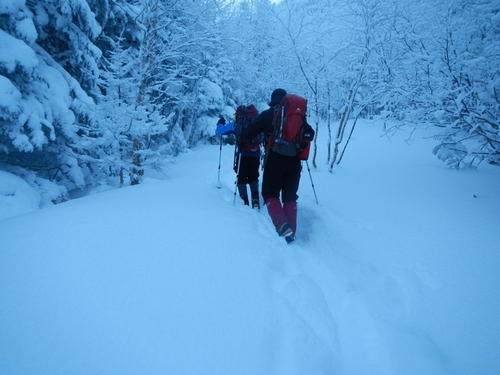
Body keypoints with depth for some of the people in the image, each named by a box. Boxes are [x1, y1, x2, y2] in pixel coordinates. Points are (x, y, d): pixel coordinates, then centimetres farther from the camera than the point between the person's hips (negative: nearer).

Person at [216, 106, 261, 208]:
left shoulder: (236, 124, 2)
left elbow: (220, 131, 7)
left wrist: (220, 123, 26)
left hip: (242, 155, -2)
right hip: (255, 155, 2)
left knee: (241, 179, 9)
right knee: (253, 178, 18)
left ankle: (245, 202, -2)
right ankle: (255, 200, 2)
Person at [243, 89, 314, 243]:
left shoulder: (267, 114, 1)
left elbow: (249, 132, -1)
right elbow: (310, 134, 17)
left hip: (275, 159, -3)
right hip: (294, 160, 3)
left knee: (270, 193, 5)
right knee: (290, 196, 12)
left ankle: (282, 224, -19)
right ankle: (290, 232, 7)